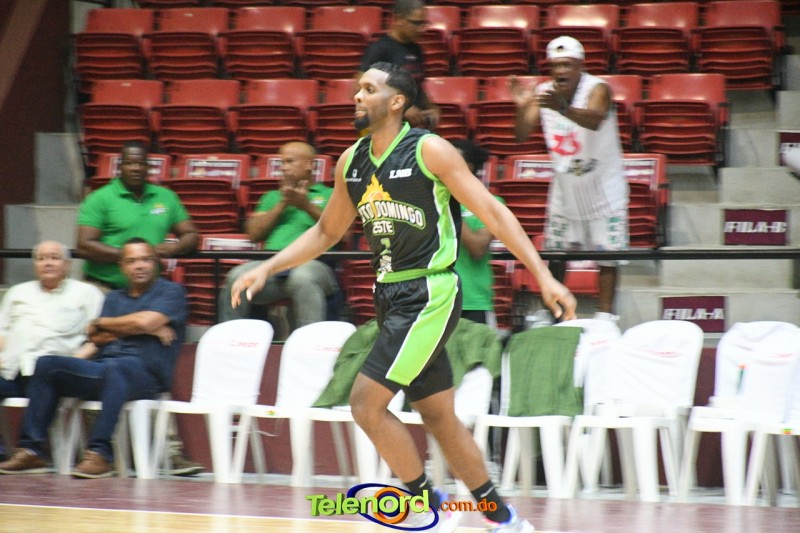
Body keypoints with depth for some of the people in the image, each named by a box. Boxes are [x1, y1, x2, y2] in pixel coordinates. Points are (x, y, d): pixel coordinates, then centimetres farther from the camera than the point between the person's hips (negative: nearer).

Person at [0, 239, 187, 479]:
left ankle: (100, 454, -44)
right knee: (47, 364, -11)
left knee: (114, 367, -39)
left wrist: (102, 323, 8)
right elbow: (97, 339, 13)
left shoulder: (171, 292, 10)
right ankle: (31, 451, -15)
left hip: (145, 372, -6)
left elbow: (145, 322, -7)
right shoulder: (114, 298, 27)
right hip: (101, 369, 6)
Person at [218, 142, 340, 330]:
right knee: (237, 276, -30)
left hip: (312, 260, -3)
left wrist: (307, 206, -4)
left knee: (303, 278, -40)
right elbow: (254, 233, 18)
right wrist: (282, 205, 8)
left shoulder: (329, 195, 22)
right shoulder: (273, 196, 33)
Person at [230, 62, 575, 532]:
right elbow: (326, 232, 22)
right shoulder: (352, 162, 8)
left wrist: (545, 277, -17)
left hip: (430, 295, -7)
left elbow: (493, 212, -12)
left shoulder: (429, 151, -12)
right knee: (438, 415, 11)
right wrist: (266, 269, 12)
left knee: (366, 402, -14)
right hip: (392, 296, 7)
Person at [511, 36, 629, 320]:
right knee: (555, 253, 10)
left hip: (602, 184, -4)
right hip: (565, 186, 4)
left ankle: (605, 314, 2)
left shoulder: (597, 89, -21)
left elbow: (594, 120, -44)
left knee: (607, 252, -5)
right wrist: (521, 107, -33)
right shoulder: (542, 93, -7)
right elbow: (522, 135, -13)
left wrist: (563, 108, -63)